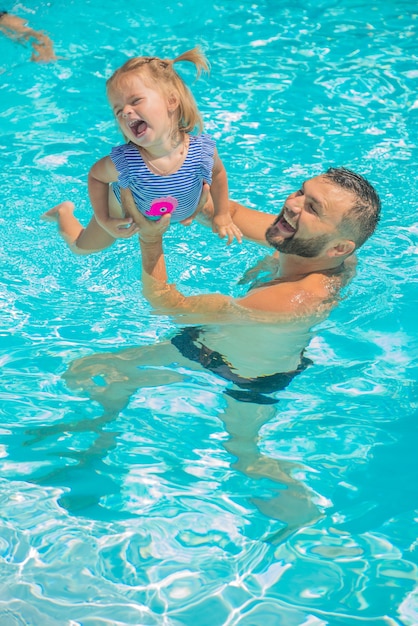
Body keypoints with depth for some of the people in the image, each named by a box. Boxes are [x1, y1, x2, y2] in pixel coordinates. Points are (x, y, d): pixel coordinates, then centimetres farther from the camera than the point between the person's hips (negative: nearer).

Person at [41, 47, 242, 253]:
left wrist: (222, 215, -7)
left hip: (180, 212, 2)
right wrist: (103, 220, -17)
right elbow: (95, 175, -19)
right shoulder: (123, 162, -42)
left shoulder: (203, 150, -39)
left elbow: (218, 173, -14)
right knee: (81, 247, 20)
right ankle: (64, 213, 46)